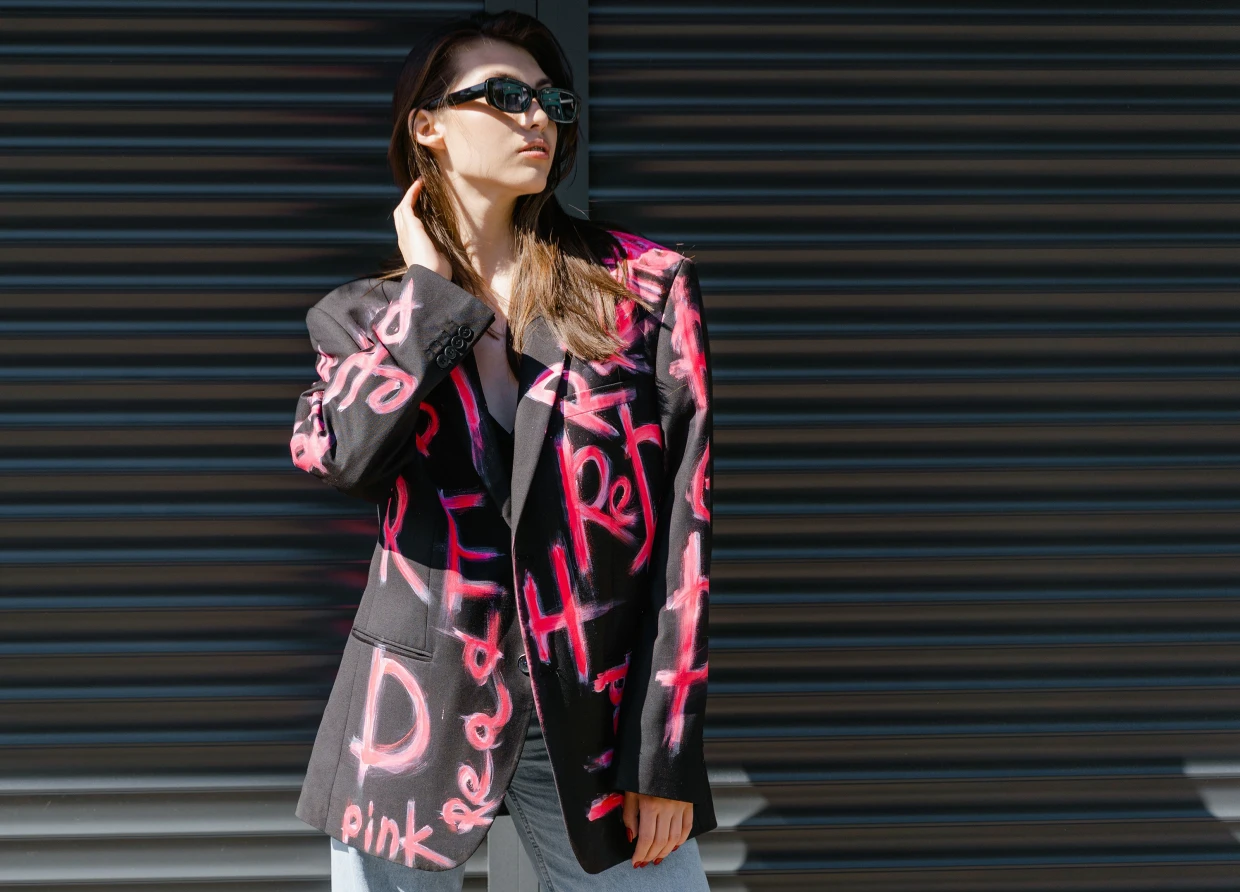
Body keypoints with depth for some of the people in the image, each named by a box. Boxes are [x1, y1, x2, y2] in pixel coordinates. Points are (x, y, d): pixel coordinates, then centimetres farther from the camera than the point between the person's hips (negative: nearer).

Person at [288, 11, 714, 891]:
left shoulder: (645, 286, 1)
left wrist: (668, 754, -7)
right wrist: (429, 285, -5)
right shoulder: (367, 318, 6)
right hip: (417, 716, 1)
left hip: (598, 718, -1)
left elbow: (685, 517, -3)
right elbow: (337, 452, -16)